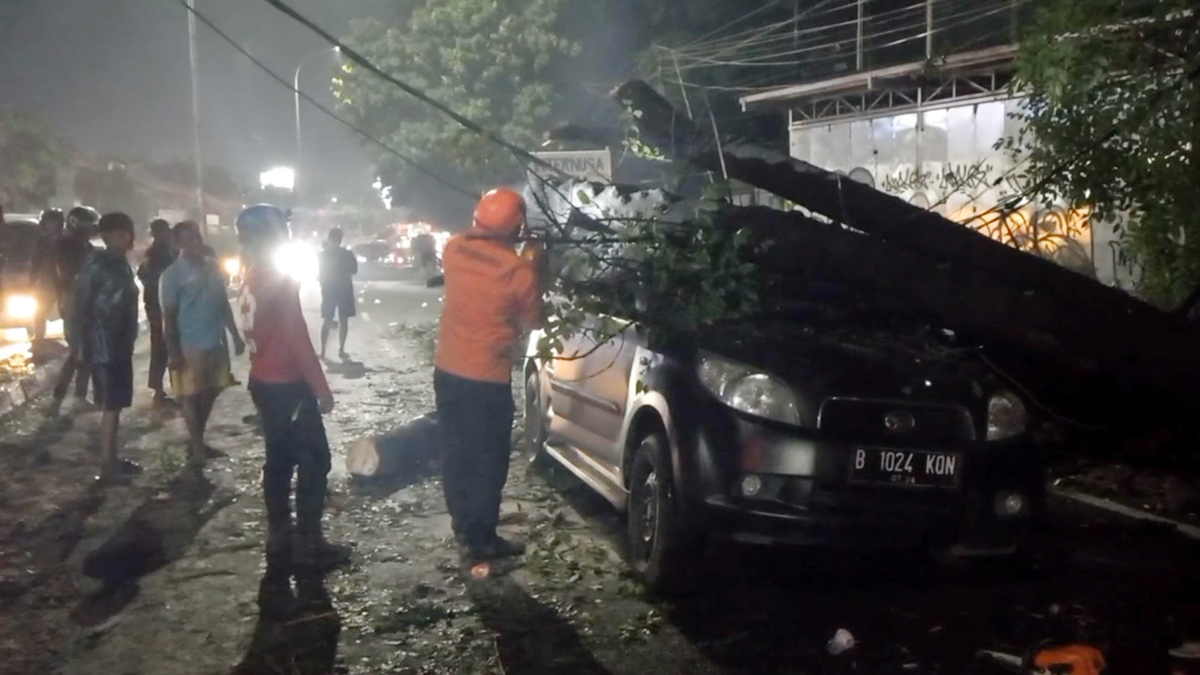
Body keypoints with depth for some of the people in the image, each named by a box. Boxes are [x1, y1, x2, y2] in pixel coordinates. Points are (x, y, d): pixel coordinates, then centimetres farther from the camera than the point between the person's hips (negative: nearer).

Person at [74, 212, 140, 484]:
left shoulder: (121, 264, 12)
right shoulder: (96, 264, -14)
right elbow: (81, 308, -14)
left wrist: (128, 342, 14)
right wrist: (84, 345, -16)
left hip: (121, 346, 8)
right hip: (104, 347, -8)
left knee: (117, 405, 13)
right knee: (111, 406, -5)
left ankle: (112, 459, 22)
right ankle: (107, 466, 1)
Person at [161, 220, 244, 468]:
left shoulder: (213, 266, 9)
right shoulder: (173, 274, -9)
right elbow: (168, 315, -10)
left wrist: (235, 335, 15)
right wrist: (173, 351, -14)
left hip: (216, 343, 6)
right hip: (190, 346, -6)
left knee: (210, 393, 12)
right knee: (191, 395, 2)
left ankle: (197, 441, 25)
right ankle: (196, 447, 10)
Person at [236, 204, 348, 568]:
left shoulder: (250, 279, 8)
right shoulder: (280, 279, -17)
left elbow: (261, 332, 12)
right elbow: (297, 338, -20)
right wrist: (321, 388, -15)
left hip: (263, 381, 9)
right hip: (287, 384, -9)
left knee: (279, 457, 15)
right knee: (314, 460, -1)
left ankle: (278, 535, 22)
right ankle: (309, 543, 1)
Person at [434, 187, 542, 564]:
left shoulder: (454, 249, -5)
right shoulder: (520, 271, -19)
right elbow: (531, 322, -3)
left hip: (447, 370, 6)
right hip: (488, 378, -6)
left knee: (455, 453, 18)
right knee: (488, 460, 7)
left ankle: (464, 526, 30)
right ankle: (481, 540, 14)